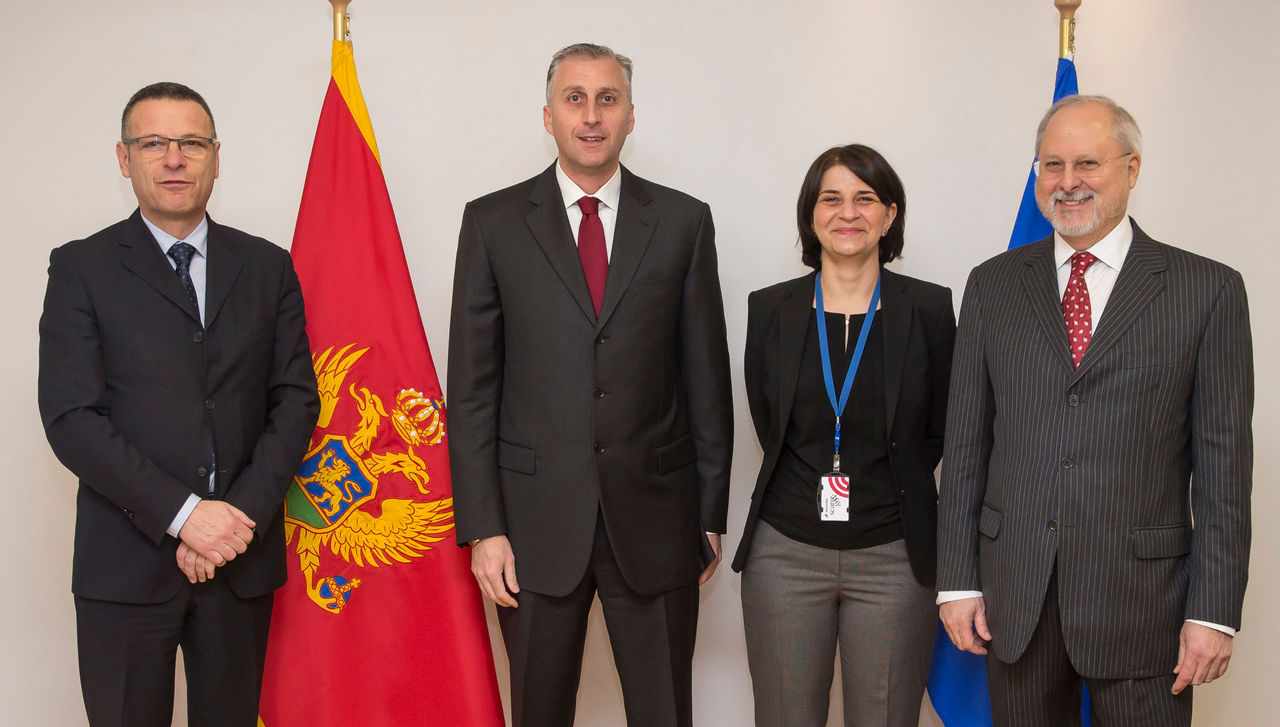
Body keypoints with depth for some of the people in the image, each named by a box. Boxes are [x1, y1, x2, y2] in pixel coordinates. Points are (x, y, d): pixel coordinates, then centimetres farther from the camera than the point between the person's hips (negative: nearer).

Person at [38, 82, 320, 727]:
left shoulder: (267, 267, 9)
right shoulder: (81, 268, 1)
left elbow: (295, 399, 4)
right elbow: (71, 418, -8)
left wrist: (244, 515, -10)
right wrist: (182, 514, -15)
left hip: (243, 553, 2)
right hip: (126, 562, -2)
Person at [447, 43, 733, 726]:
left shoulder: (683, 222, 5)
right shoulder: (493, 223, 3)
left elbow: (706, 378, 6)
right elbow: (472, 387, 0)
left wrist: (710, 515, 5)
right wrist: (482, 527, -5)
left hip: (655, 517, 1)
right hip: (536, 518, 0)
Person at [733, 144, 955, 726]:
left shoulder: (929, 309, -1)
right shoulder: (770, 309, 3)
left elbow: (939, 432, 6)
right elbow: (768, 427, 10)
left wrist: (878, 485, 5)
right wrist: (818, 483, 4)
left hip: (893, 558, -1)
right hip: (786, 554, 1)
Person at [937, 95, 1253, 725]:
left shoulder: (1207, 289, 0)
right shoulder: (993, 284, 7)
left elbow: (1223, 460, -2)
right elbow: (966, 441, 7)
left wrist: (1214, 611, -6)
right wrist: (958, 579, 2)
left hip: (1141, 600, -2)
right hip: (1014, 593, 2)